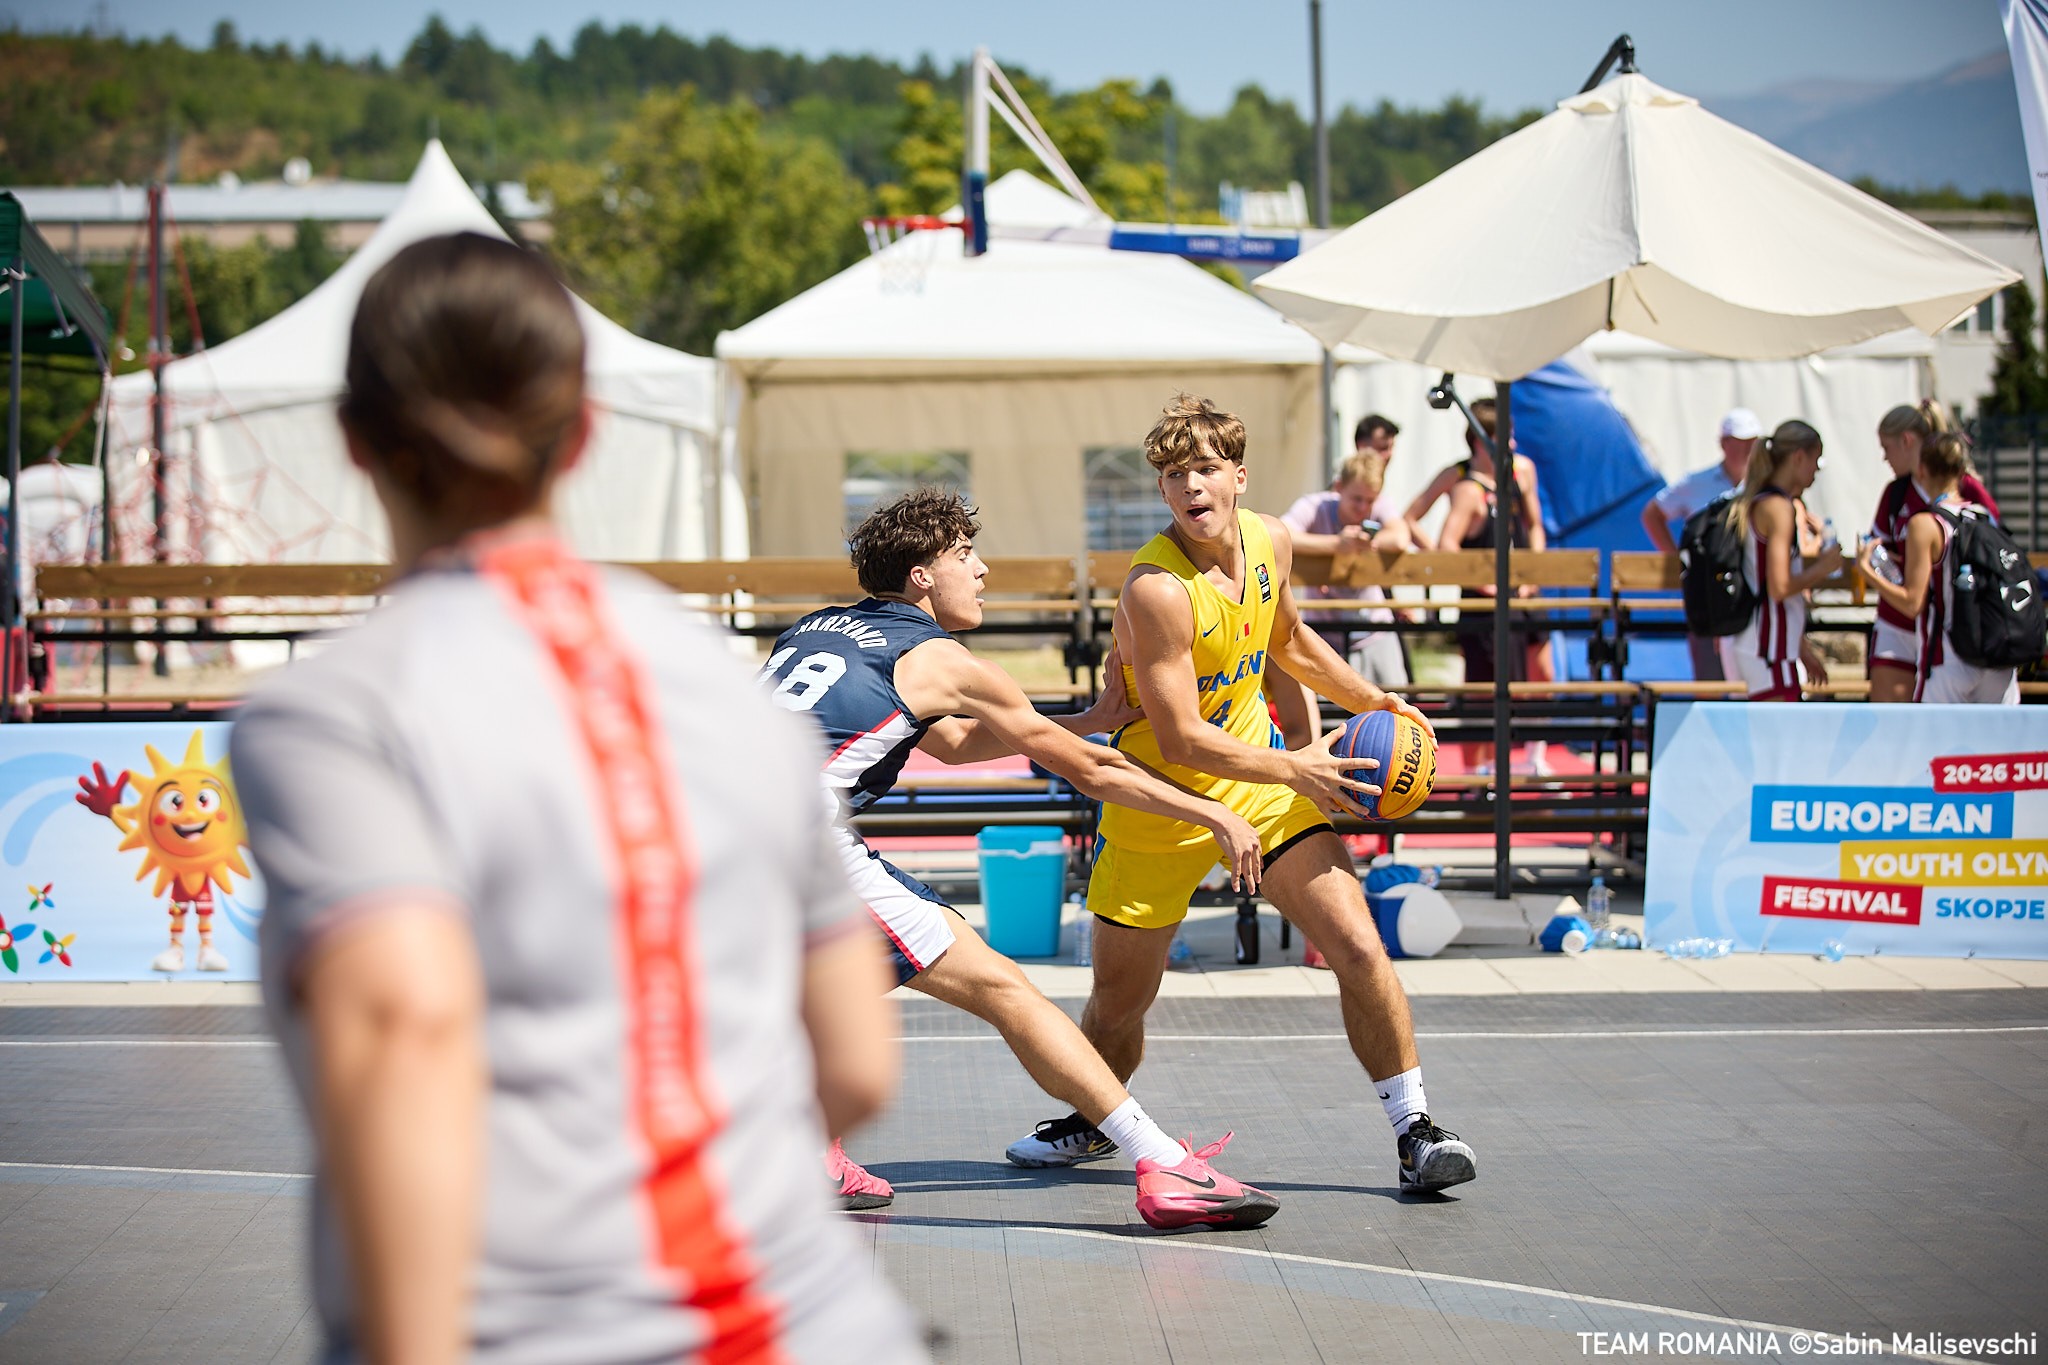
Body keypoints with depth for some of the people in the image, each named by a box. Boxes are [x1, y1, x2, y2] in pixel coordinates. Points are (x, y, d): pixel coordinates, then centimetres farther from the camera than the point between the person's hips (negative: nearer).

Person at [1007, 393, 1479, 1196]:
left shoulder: (1270, 541, -5)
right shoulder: (1157, 588, -26)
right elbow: (1180, 741, -27)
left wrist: (1373, 700, 9)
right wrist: (1292, 769, -27)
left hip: (1257, 779, 4)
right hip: (1158, 803, -4)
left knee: (1358, 949, -11)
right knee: (1117, 1004, 7)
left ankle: (1414, 1132, 0)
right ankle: (1093, 1124, 38)